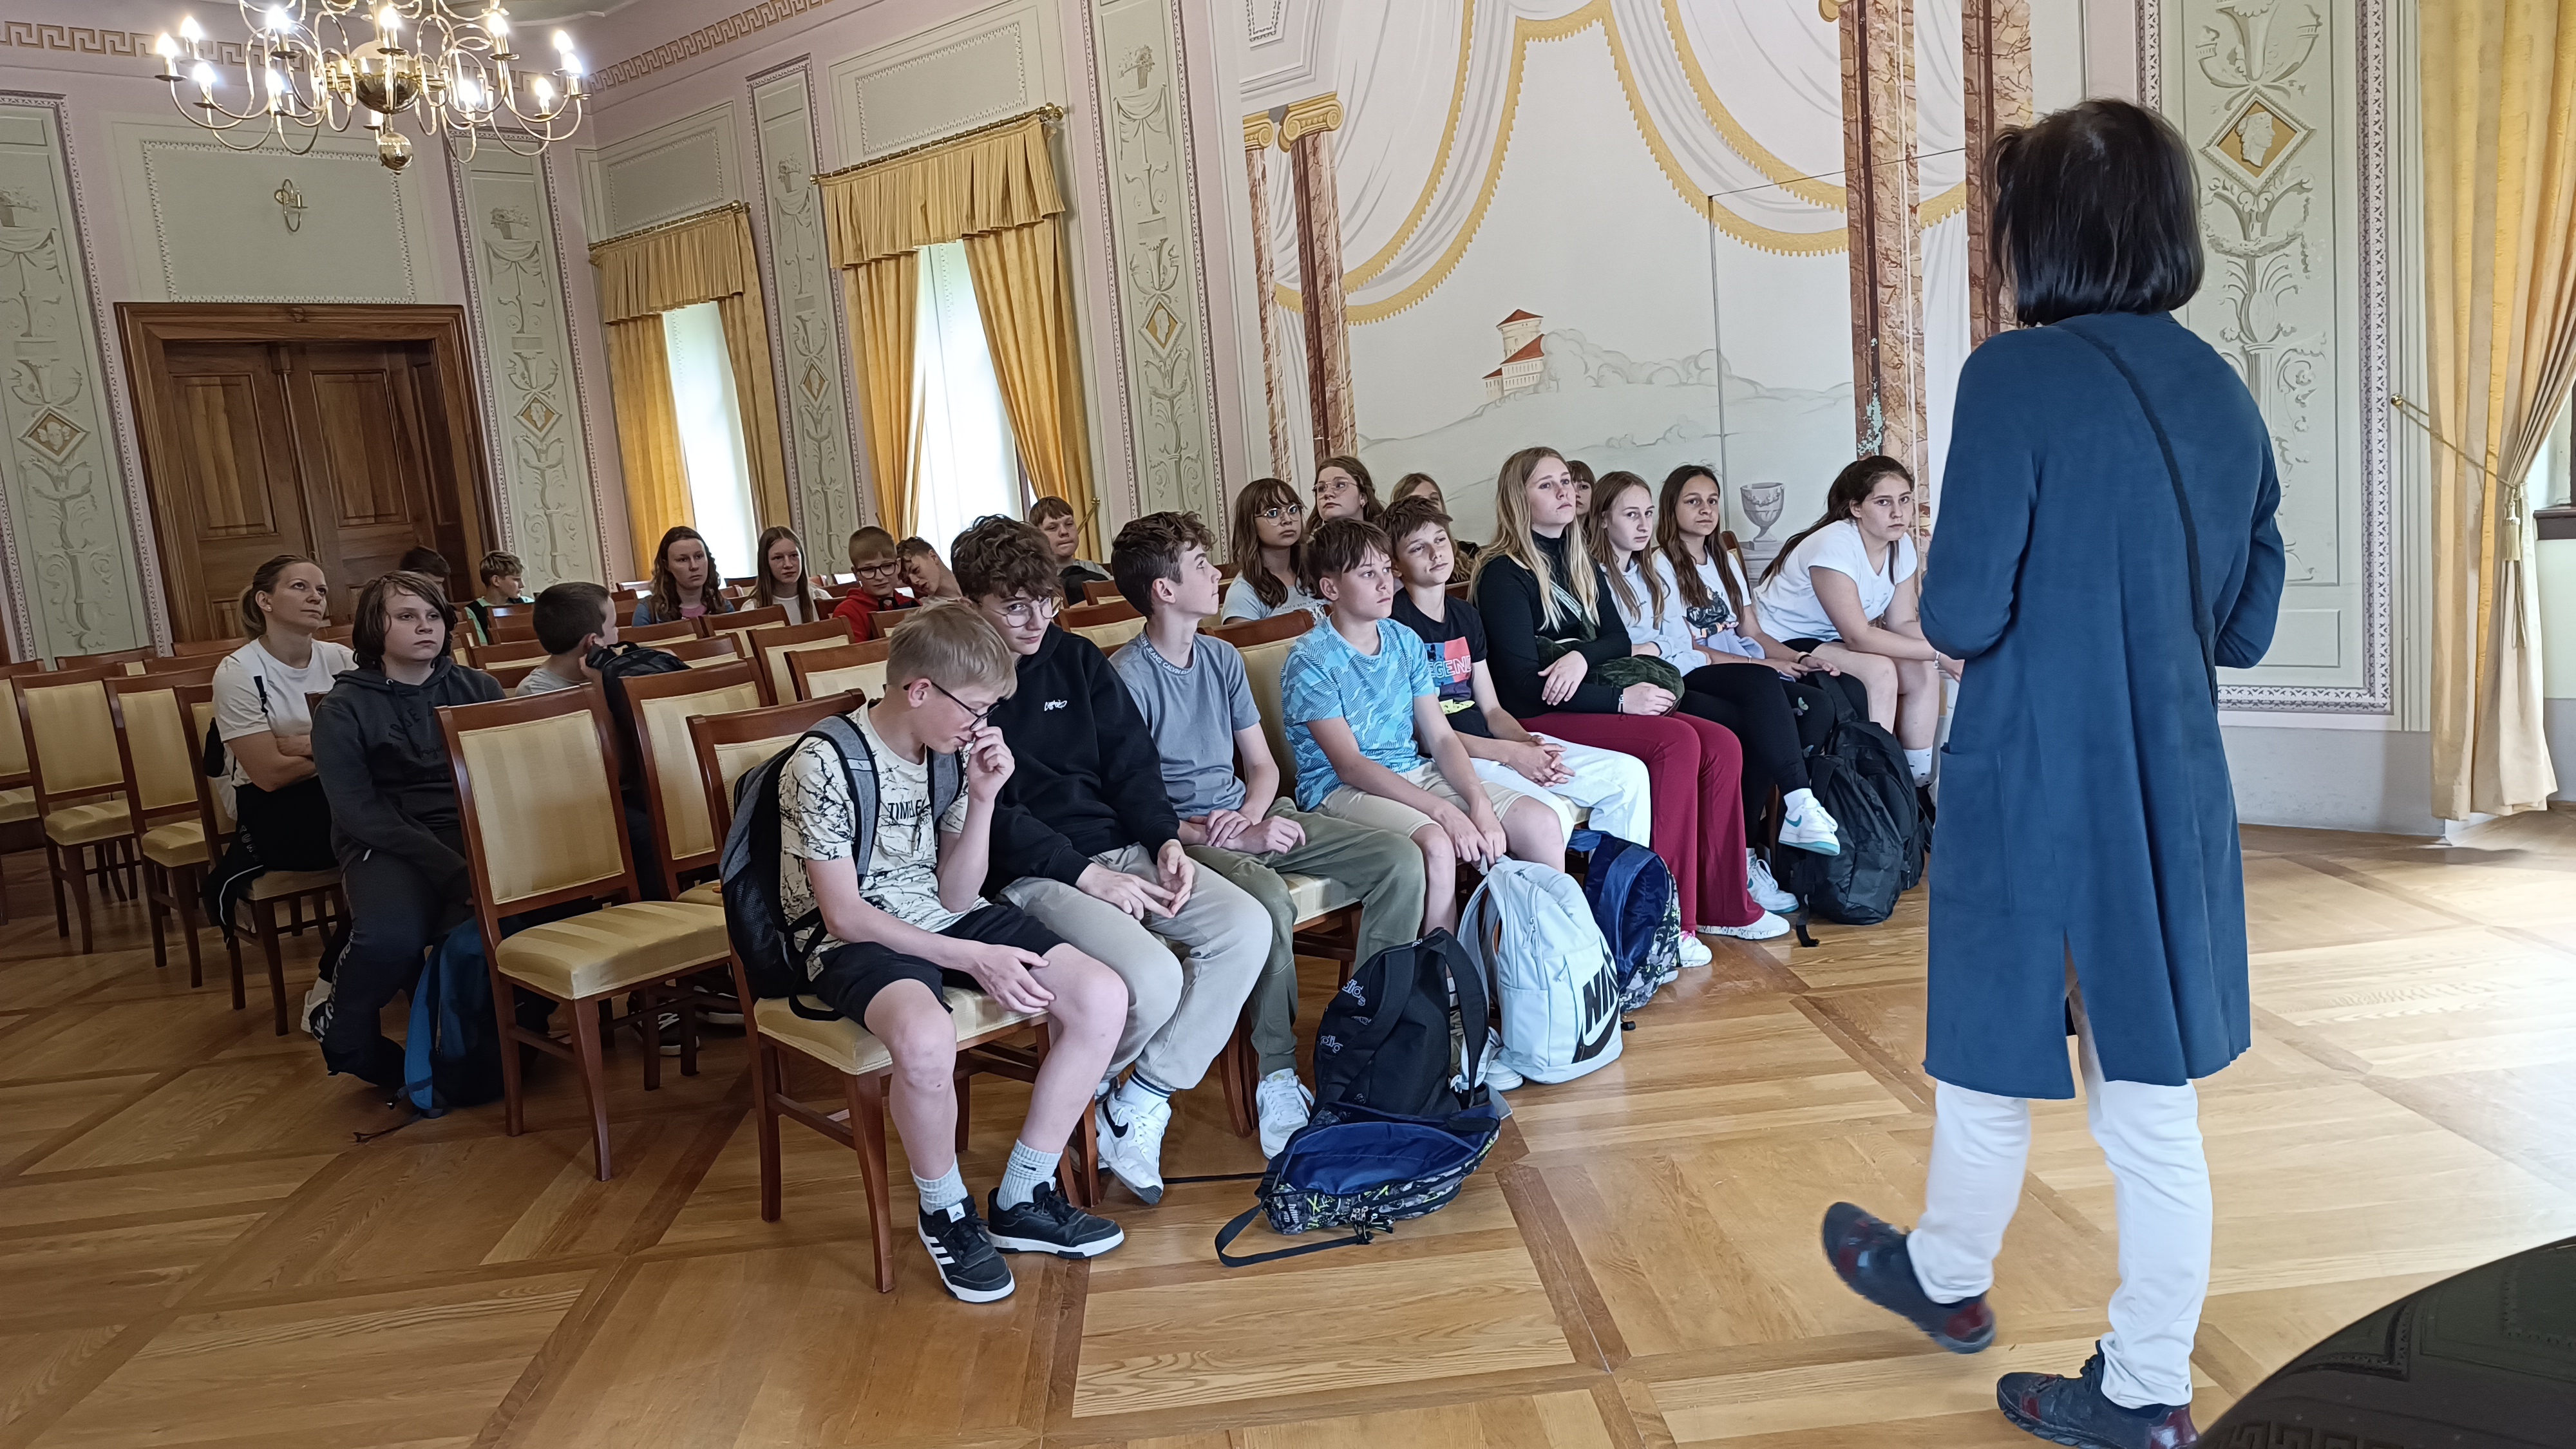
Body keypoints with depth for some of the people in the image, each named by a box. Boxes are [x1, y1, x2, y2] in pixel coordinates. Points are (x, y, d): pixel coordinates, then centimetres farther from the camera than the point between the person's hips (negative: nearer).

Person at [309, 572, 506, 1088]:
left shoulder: (478, 688, 14)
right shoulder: (342, 710, 4)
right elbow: (358, 811, -6)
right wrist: (458, 874, -20)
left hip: (478, 832, 2)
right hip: (389, 847, -2)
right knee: (390, 937, -35)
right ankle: (346, 1037, 1)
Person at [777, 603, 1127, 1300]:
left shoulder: (952, 754, 2)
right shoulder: (824, 765, -17)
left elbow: (956, 896, 3)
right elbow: (844, 914, -18)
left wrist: (982, 799, -11)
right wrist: (973, 959, -22)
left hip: (943, 920, 7)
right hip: (856, 942, -7)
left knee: (1103, 997, -13)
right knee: (927, 1039, -40)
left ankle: (1022, 1200, 2)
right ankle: (946, 1213, -9)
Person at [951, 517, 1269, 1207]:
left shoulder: (1076, 659, 13)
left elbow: (1132, 763, 13)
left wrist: (1166, 841, -4)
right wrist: (1086, 874, -18)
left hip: (1121, 847, 7)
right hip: (1033, 874, -6)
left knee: (1247, 928, -16)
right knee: (1151, 979, -30)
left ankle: (1140, 1106, -6)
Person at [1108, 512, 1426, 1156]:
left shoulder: (1221, 657, 12)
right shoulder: (1126, 676, -11)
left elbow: (1262, 764, 15)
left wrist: (1253, 813, -8)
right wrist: (1235, 838, -21)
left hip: (1249, 816, 7)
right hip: (1183, 835, -7)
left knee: (1401, 861, -9)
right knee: (1269, 901, -39)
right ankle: (1278, 1079, -22)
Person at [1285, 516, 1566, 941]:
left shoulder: (1405, 641, 9)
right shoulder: (1309, 660, -11)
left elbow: (1441, 737, 6)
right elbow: (1349, 765, -17)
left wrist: (1481, 805, -13)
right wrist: (1445, 812, -25)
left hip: (1416, 774, 7)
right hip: (1341, 791, -6)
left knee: (1542, 822, -12)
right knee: (1436, 843, -36)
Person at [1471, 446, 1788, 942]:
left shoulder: (1580, 562, 19)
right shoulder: (1503, 574, -7)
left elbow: (1618, 638, 12)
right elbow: (1524, 682, -15)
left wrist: (1582, 655, -12)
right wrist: (1621, 699, -17)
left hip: (1590, 700, 8)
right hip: (1538, 718, -8)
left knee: (1722, 746, -13)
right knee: (1677, 743, -28)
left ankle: (1723, 905, -5)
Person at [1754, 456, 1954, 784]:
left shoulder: (1902, 546, -1)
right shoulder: (1834, 546, -26)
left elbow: (1903, 623, -2)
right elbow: (1857, 636, -27)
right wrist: (1938, 653, -27)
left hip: (1832, 642, 8)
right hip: (1785, 646, -8)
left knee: (1924, 671, -9)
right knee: (1880, 671, -27)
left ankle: (1918, 778, 0)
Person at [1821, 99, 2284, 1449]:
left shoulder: (2017, 376, -15)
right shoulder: (2221, 391, 5)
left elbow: (1959, 616, -17)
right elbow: (2247, 624, 10)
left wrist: (1944, 593, 3)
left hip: (2031, 784, -5)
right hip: (2172, 790, 6)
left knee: (1991, 1049, 16)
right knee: (2152, 1092, 12)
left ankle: (1946, 1272, 40)